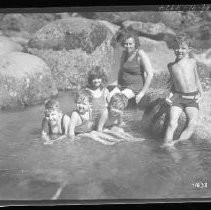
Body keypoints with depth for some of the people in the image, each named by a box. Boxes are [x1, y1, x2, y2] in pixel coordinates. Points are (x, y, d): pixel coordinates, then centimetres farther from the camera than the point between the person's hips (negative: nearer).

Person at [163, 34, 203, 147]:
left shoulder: (192, 62, 8)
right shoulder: (171, 66, 11)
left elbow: (196, 80, 16)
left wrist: (200, 93, 9)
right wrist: (170, 95, 6)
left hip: (192, 98, 0)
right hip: (177, 97, 1)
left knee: (192, 123, -21)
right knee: (172, 123, -17)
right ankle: (166, 144, -19)